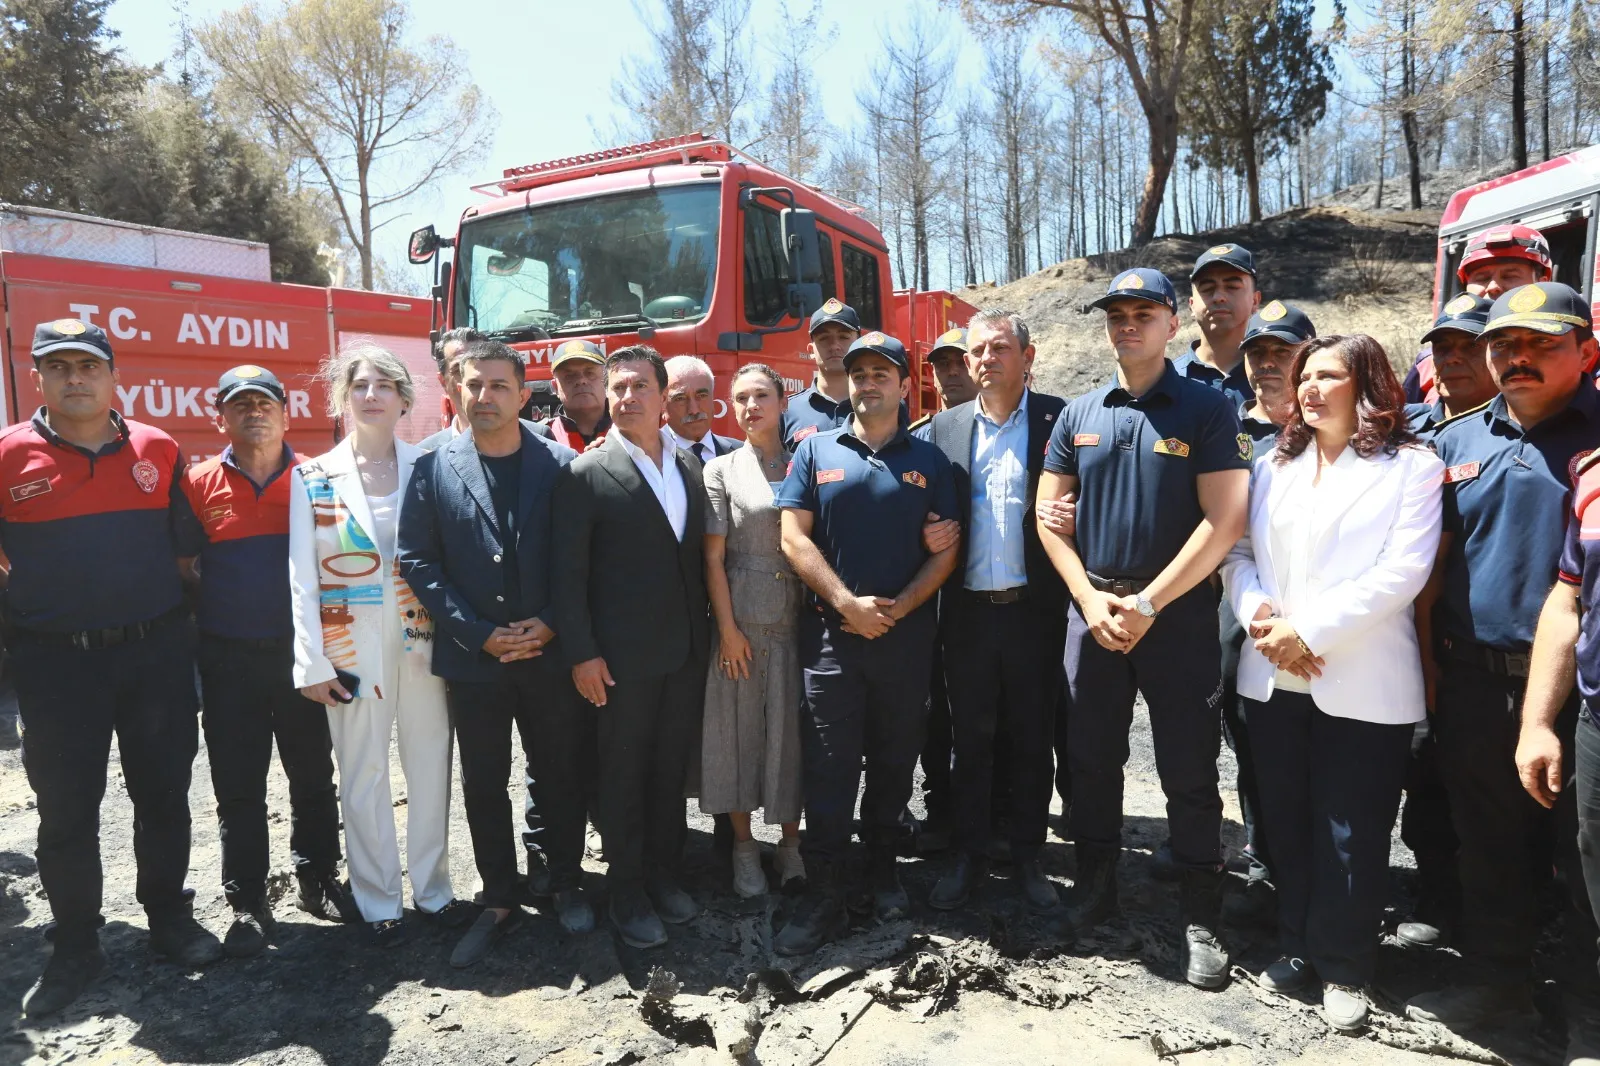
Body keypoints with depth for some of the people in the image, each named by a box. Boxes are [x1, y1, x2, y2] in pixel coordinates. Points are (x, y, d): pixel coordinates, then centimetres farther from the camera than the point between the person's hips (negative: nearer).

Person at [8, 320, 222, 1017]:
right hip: (56, 663, -1)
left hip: (157, 652, 2)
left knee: (163, 795, 12)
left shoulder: (158, 450, 3)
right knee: (66, 810, 8)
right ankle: (75, 947, 25)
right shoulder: (10, 456, -4)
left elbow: (186, 540, 10)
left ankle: (169, 919, 30)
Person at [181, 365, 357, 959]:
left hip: (302, 653, 1)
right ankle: (248, 904, 21)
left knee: (314, 775, 12)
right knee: (238, 788, 7)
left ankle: (318, 880, 30)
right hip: (228, 660, 0)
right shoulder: (200, 485, 0)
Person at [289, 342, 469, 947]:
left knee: (430, 765, 8)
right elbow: (302, 576, 0)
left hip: (422, 639, 1)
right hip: (352, 644, 0)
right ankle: (377, 902, 23)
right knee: (364, 773, 8)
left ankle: (432, 888, 24)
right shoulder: (314, 478, 2)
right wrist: (311, 662, -5)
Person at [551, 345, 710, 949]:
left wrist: (704, 634, 8)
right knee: (624, 775, 8)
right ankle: (627, 893, 23)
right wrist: (582, 653, -13)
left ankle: (663, 874, 32)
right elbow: (568, 572, -9)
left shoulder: (690, 468, 9)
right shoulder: (587, 474, -7)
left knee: (672, 768, 15)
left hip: (686, 651, 5)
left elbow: (698, 555, 12)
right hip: (622, 655, -5)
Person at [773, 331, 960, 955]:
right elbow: (794, 537, -2)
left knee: (894, 760, 12)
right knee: (828, 767, 0)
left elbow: (945, 552, 3)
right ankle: (823, 896, 8)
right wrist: (848, 603, -11)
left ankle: (882, 866, 31)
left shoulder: (928, 460, 8)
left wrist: (897, 608, -10)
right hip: (830, 633, -1)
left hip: (907, 636, 2)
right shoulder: (816, 451, 5)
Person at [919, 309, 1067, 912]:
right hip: (967, 612, 2)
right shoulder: (944, 428, 8)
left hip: (1035, 609, -2)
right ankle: (970, 856, 26)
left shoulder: (1058, 420, 0)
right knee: (971, 740, 11)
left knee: (1032, 739, 10)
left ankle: (1027, 856, 27)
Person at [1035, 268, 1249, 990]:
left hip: (1179, 613, -3)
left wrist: (1147, 604, -14)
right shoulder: (1079, 416, 7)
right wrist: (1089, 599, -5)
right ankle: (1095, 882, 32)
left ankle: (1201, 919, 19)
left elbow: (1224, 520, -11)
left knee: (1189, 769, 4)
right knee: (1092, 756, 13)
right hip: (1092, 612, 4)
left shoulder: (1207, 410, -4)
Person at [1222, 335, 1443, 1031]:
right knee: (1286, 824, 14)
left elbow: (1403, 570, -12)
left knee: (1351, 835, 5)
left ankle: (1342, 968, 22)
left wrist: (1310, 632, -17)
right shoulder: (1272, 465, 13)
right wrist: (1259, 615, -11)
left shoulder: (1411, 466, -2)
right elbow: (1236, 551, 7)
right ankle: (1298, 946, 30)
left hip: (1363, 683, -4)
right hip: (1274, 677, 5)